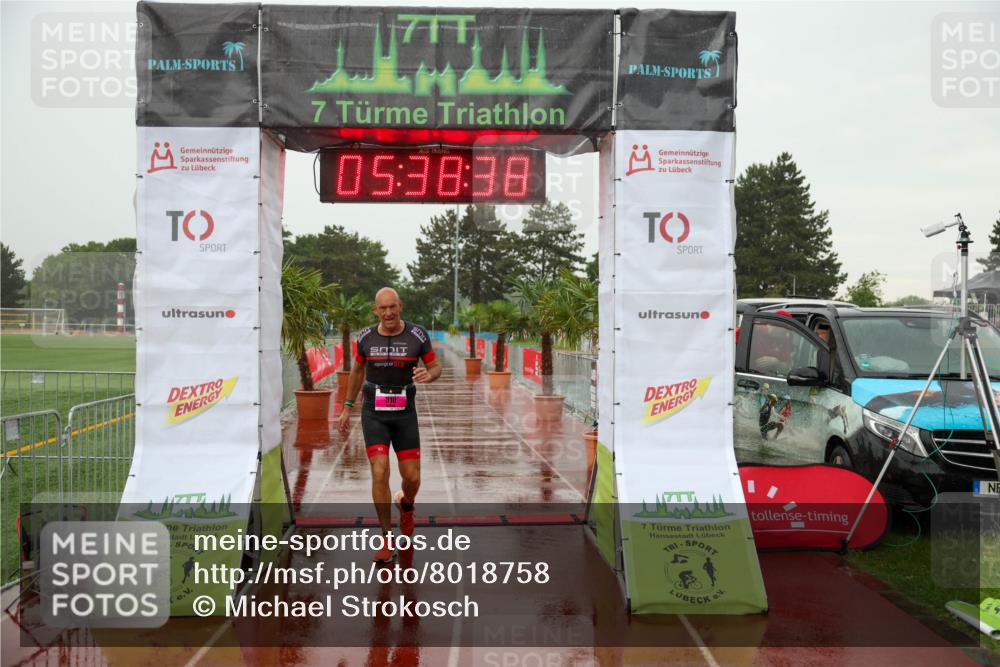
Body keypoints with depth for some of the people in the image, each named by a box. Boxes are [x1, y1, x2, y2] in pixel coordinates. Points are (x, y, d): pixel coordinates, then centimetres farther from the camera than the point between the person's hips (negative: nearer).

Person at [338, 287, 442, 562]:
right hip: (374, 414, 0)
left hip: (404, 414, 0)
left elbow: (436, 368, 1)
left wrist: (428, 375, -25)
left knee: (412, 478, 1)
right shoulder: (366, 336, -4)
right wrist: (347, 408, 15)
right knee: (380, 475, -14)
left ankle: (405, 504, 41)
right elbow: (357, 370, 13)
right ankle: (387, 539, 2)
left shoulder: (417, 334, -9)